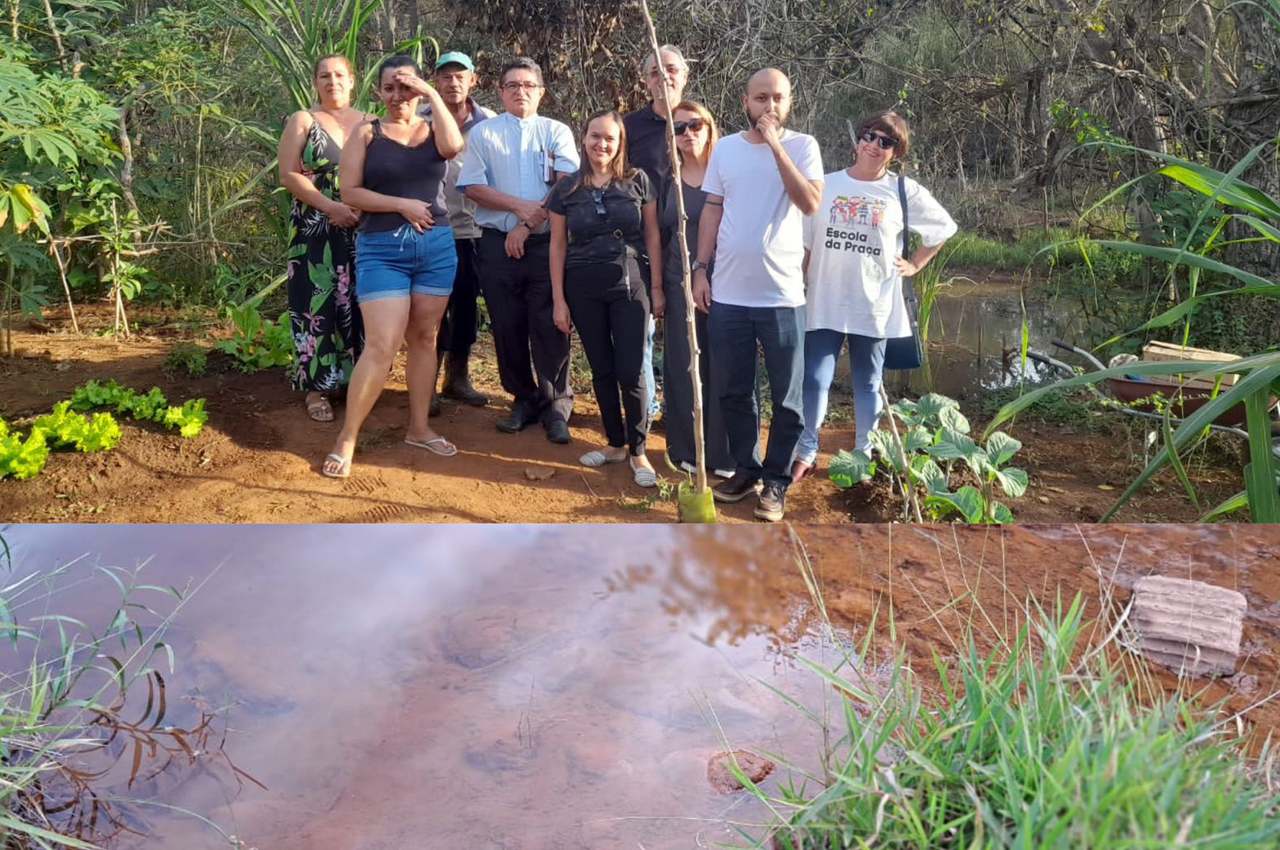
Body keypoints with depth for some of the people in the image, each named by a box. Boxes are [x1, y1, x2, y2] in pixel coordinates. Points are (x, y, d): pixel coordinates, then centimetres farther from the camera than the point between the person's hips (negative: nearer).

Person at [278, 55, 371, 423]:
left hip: (362, 229, 3)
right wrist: (332, 207, -17)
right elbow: (289, 175, -5)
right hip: (315, 229, -3)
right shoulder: (302, 121, 3)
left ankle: (355, 378, 15)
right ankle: (317, 386, 3)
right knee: (317, 303, -4)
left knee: (356, 303, 4)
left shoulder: (367, 123, 11)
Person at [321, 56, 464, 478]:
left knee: (424, 338, 10)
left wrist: (432, 94, -12)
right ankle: (346, 440, 0)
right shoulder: (367, 132, 2)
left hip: (436, 245, 3)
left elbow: (453, 146, -16)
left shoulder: (432, 129, 8)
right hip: (382, 249, -3)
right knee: (381, 346, -10)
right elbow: (350, 193, -5)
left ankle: (419, 427, 22)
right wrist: (402, 204, -13)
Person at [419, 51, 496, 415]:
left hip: (471, 228, 3)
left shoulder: (488, 122, 3)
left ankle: (458, 377, 26)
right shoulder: (420, 120, -3)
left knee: (466, 306, 11)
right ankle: (427, 382, 14)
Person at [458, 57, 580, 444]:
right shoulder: (483, 133, 11)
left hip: (547, 243, -1)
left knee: (550, 327, -3)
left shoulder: (557, 132, 9)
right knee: (507, 327, 6)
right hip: (498, 243, 2)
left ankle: (556, 406, 6)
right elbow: (472, 187, 1)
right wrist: (519, 206, -12)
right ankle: (524, 400, 19)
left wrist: (527, 227, -11)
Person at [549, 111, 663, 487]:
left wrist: (658, 287, -1)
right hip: (583, 289, 2)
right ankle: (615, 443, 23)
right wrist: (559, 300, 2)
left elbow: (652, 236, 3)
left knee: (630, 372, -4)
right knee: (602, 370, 9)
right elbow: (558, 245, 5)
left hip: (628, 285, -2)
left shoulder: (637, 181, 0)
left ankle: (638, 450, 10)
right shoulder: (566, 189, 3)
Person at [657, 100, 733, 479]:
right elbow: (659, 235, 11)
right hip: (679, 285, 3)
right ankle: (686, 448, 18)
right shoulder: (669, 180, 9)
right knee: (684, 366, 7)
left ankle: (723, 452, 10)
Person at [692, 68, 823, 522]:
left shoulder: (802, 146, -1)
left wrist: (775, 144, -17)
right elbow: (711, 212, 10)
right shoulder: (726, 148, 7)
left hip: (781, 295, -3)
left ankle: (776, 481, 18)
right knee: (733, 391, 12)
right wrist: (700, 270, 4)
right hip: (728, 294, 3)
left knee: (786, 397, 4)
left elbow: (810, 203, -16)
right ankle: (746, 468, 28)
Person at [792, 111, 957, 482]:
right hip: (824, 305, 0)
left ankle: (863, 454, 24)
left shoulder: (904, 192, 2)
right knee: (815, 380, -5)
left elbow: (944, 228, 15)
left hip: (874, 307, 0)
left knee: (868, 384, 10)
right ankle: (806, 452, 10)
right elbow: (805, 244, 6)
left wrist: (914, 265, 8)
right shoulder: (826, 185, 3)